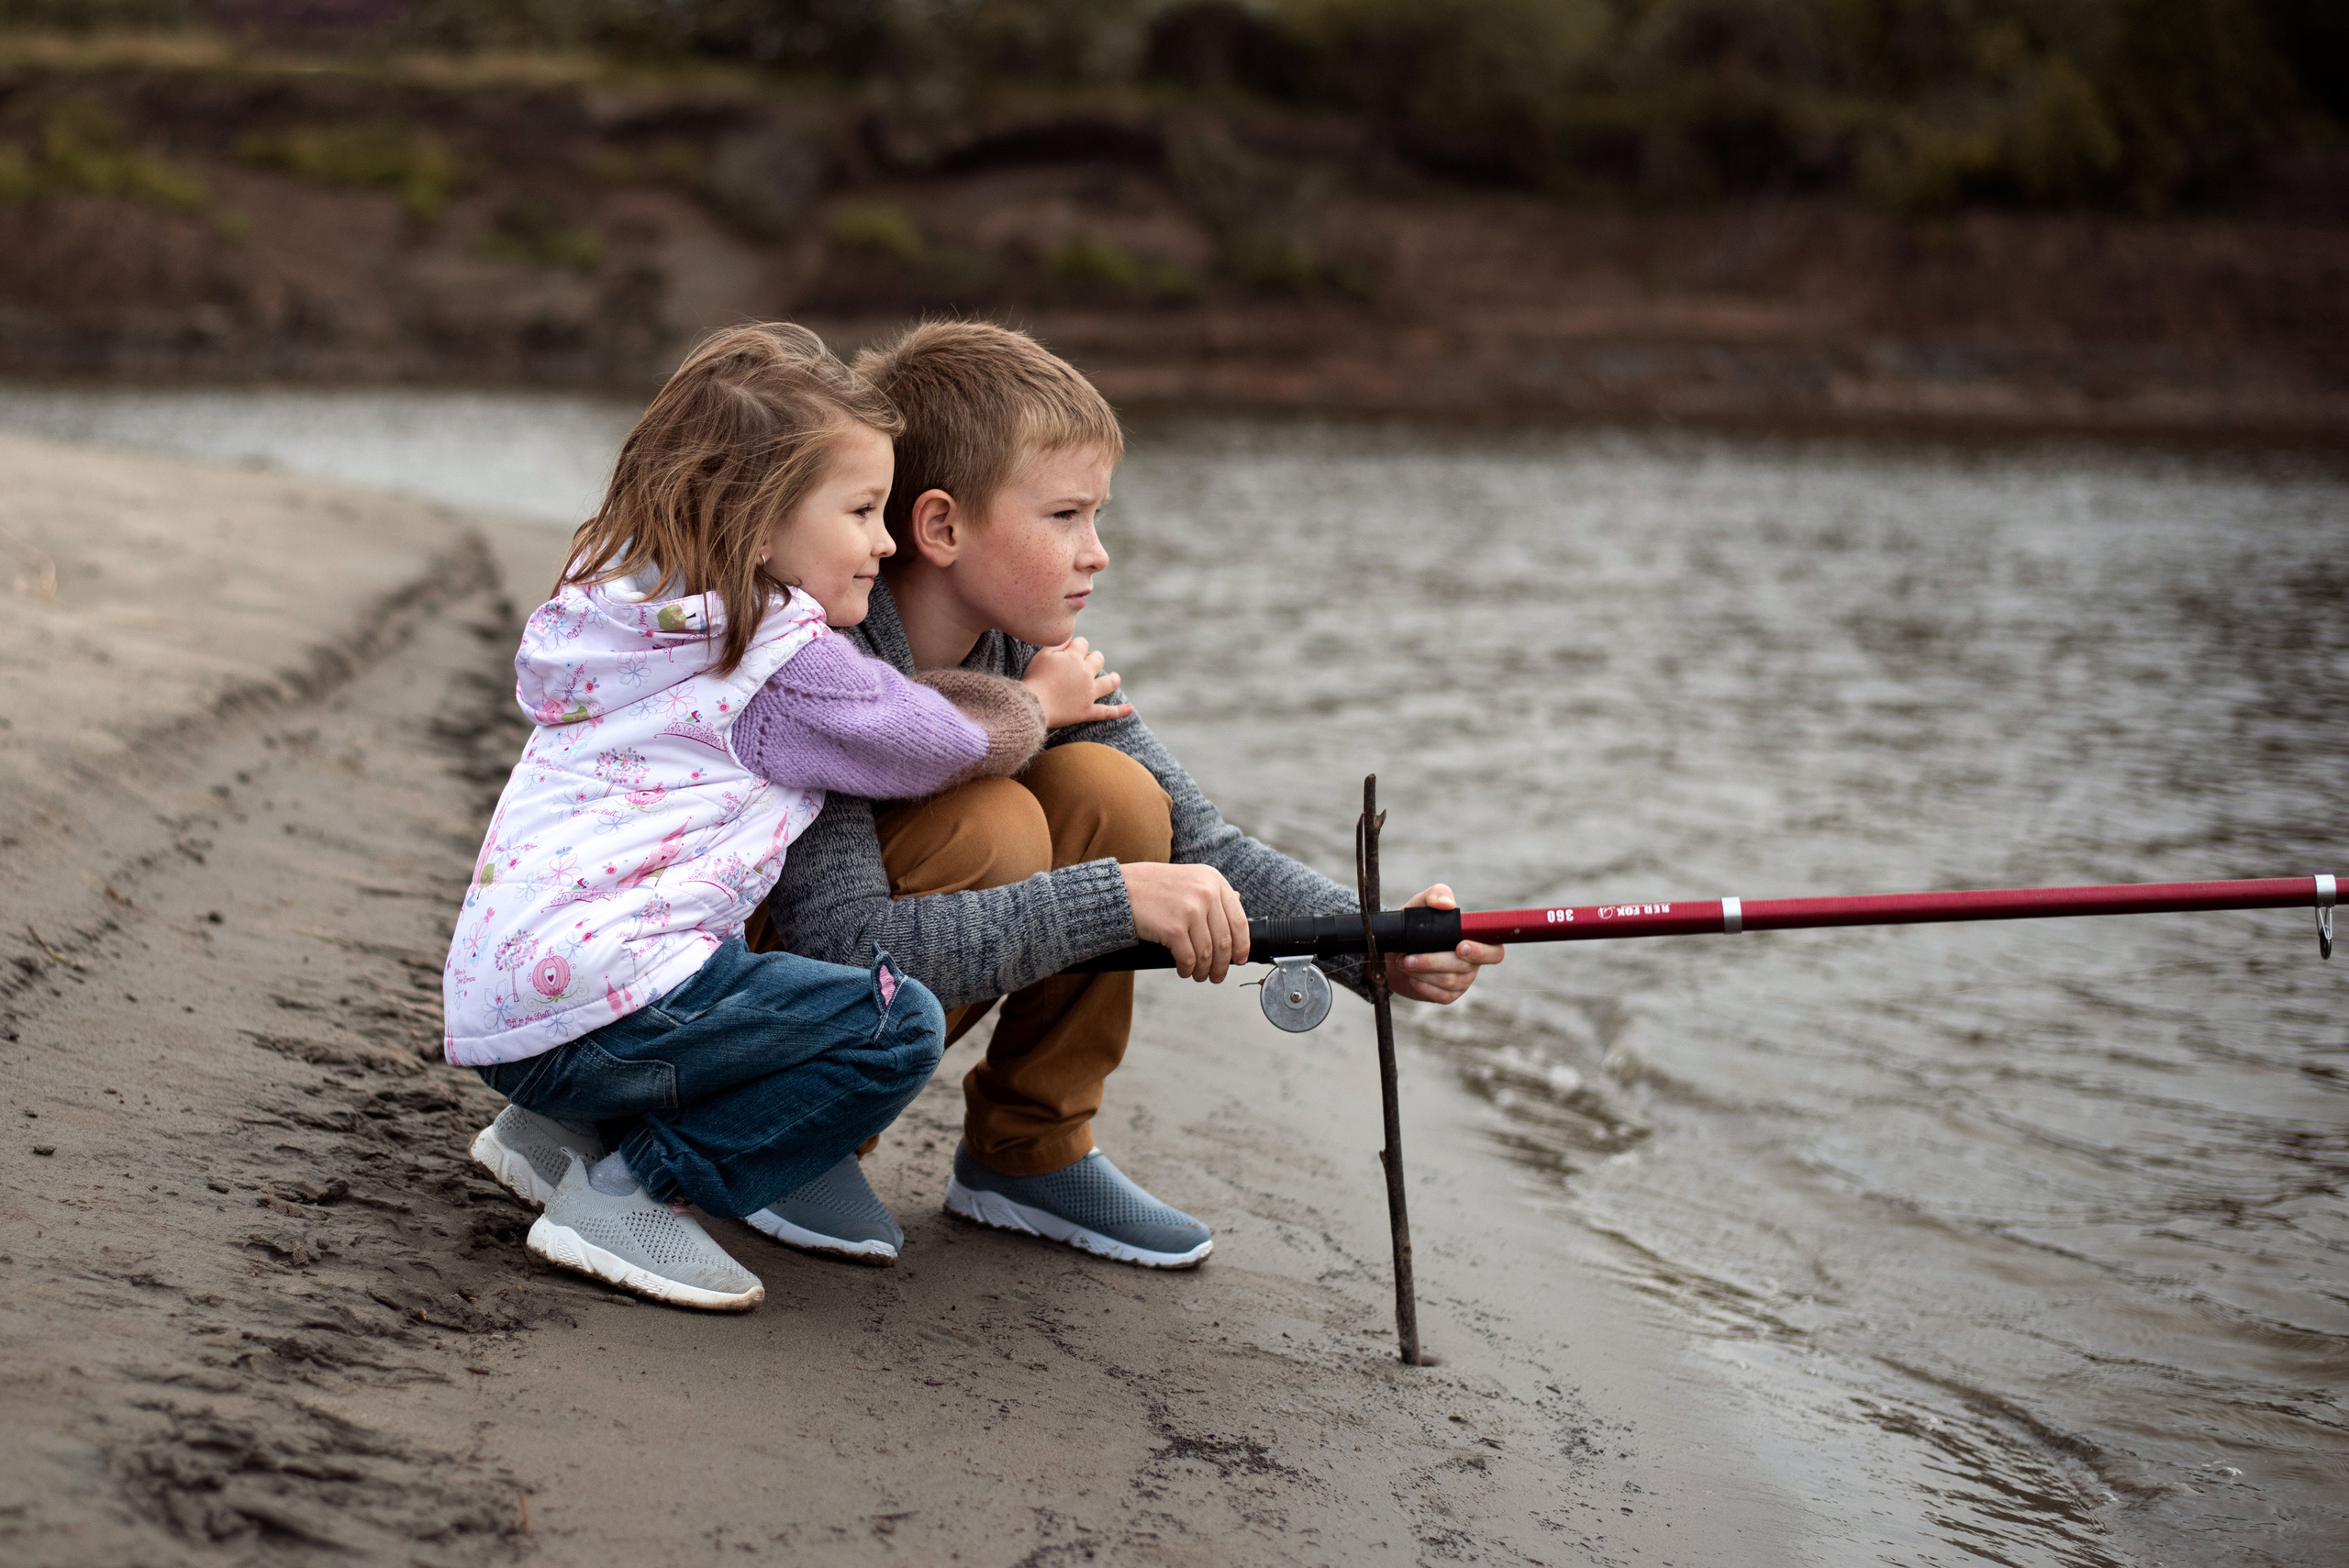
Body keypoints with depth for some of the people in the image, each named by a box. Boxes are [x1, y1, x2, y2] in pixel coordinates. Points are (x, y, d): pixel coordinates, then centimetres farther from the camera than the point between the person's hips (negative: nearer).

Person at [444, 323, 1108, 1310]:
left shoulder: (637, 615, 19)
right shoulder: (781, 654, -8)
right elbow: (950, 746, 4)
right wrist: (1038, 702, 23)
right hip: (594, 998, -10)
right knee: (898, 1025, -9)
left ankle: (564, 1134, 17)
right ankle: (632, 1192, -9)